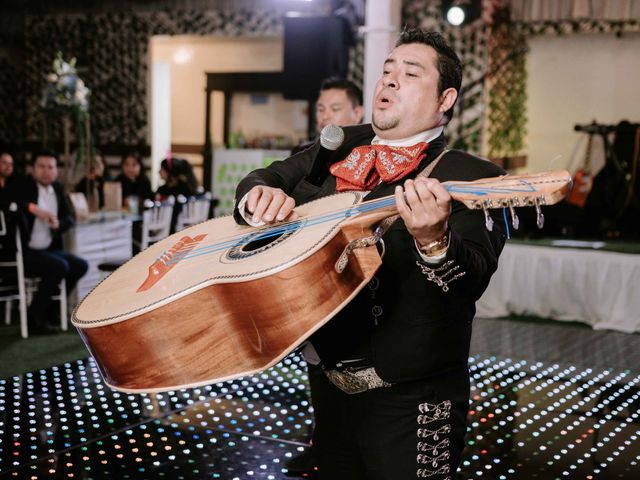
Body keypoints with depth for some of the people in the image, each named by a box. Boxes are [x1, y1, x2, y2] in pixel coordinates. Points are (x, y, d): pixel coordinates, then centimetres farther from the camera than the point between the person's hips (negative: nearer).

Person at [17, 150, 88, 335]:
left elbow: (69, 217, 10)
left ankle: (50, 305, 12)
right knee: (59, 266, -26)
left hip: (48, 249, 8)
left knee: (80, 266, -1)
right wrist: (33, 208, -32)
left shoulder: (57, 188, 11)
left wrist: (59, 224, -14)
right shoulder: (23, 187, -8)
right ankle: (35, 316, -11)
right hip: (24, 251, -7)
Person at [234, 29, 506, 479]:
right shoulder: (336, 150, 8)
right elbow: (266, 177, 15)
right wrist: (261, 194, -9)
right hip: (332, 388, 6)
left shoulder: (471, 178, -12)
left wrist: (434, 239, -45)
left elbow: (470, 282, -23)